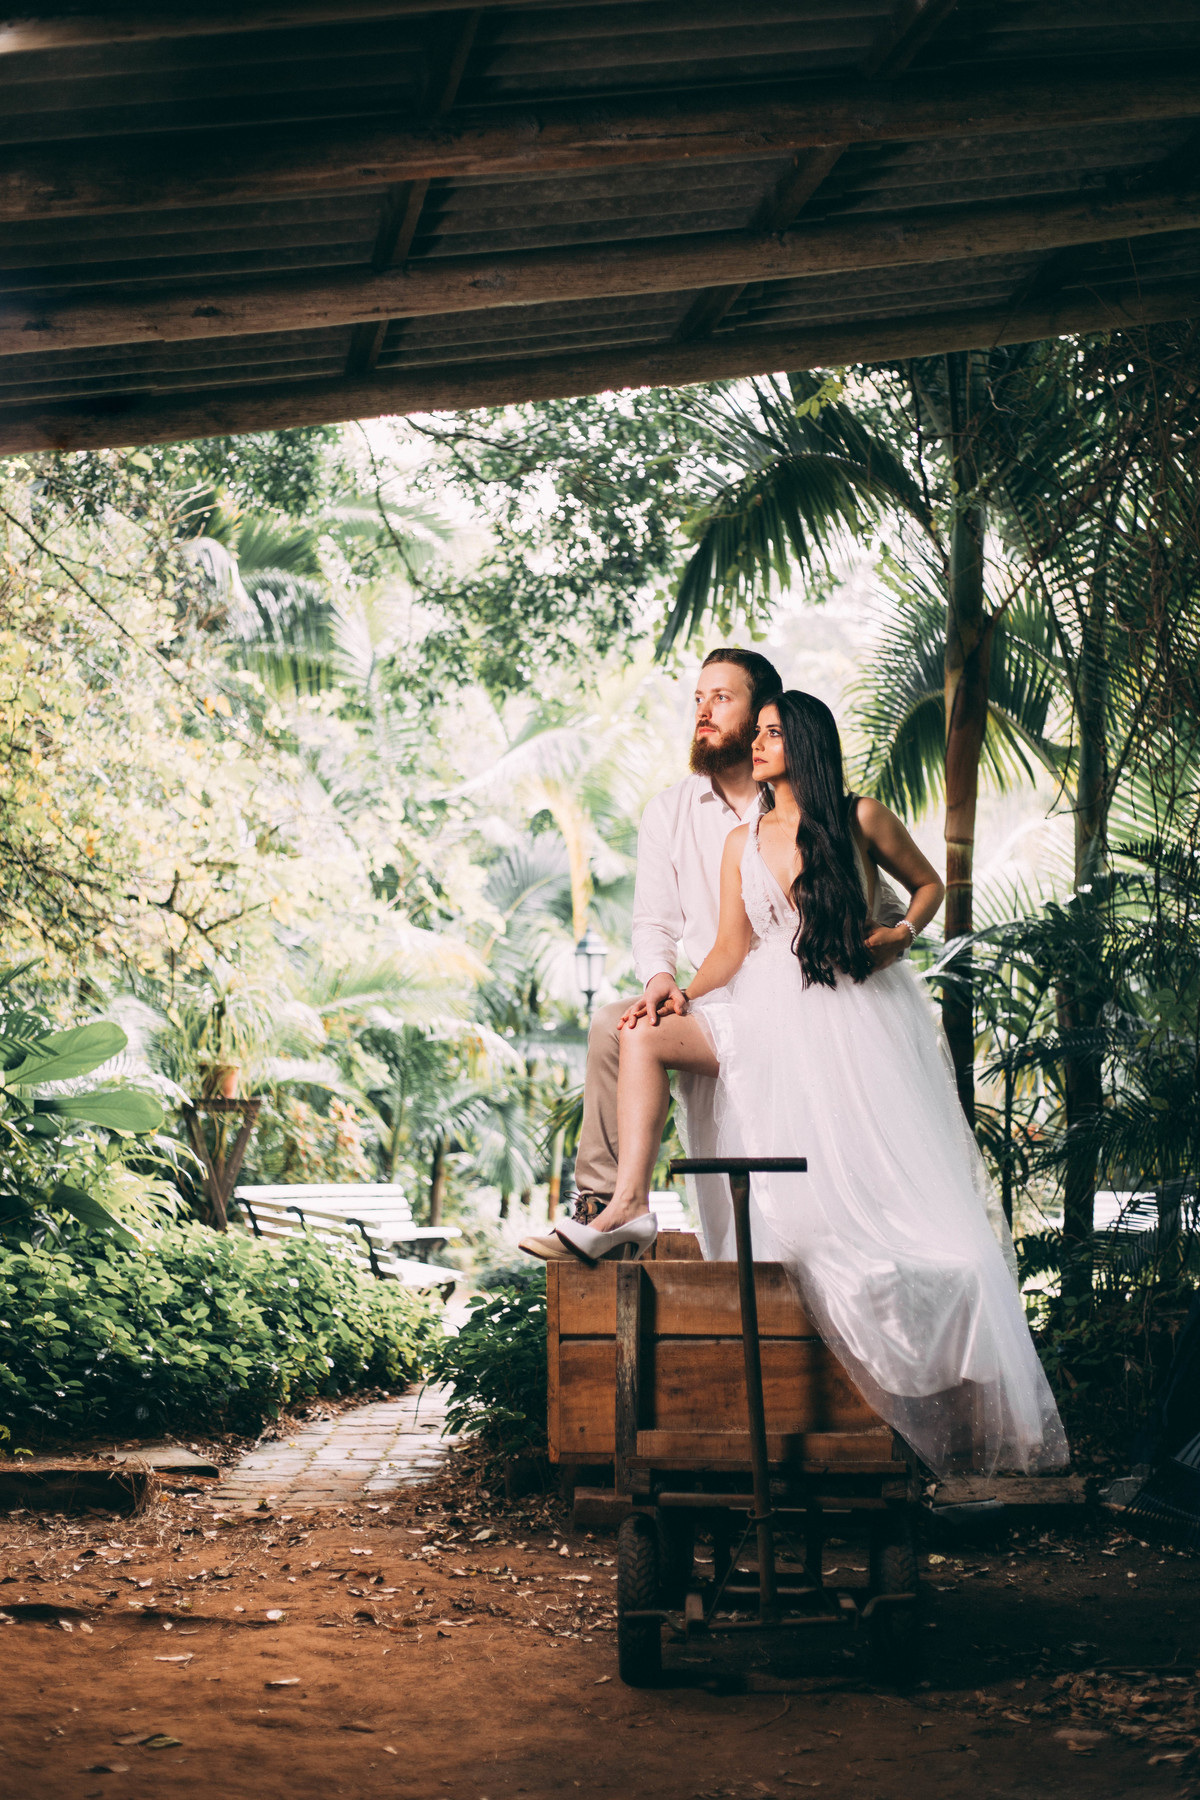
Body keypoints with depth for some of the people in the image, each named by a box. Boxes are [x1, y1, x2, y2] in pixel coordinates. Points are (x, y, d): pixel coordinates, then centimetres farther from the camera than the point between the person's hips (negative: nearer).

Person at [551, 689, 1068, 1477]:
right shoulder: (743, 843, 12)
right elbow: (732, 948, 6)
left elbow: (930, 883, 15)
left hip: (861, 1013, -3)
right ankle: (630, 1205, -27)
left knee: (905, 1189, -11)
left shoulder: (863, 817, 4)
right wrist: (685, 997, -10)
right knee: (644, 1035, -19)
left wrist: (904, 930, -5)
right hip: (774, 1018, 4)